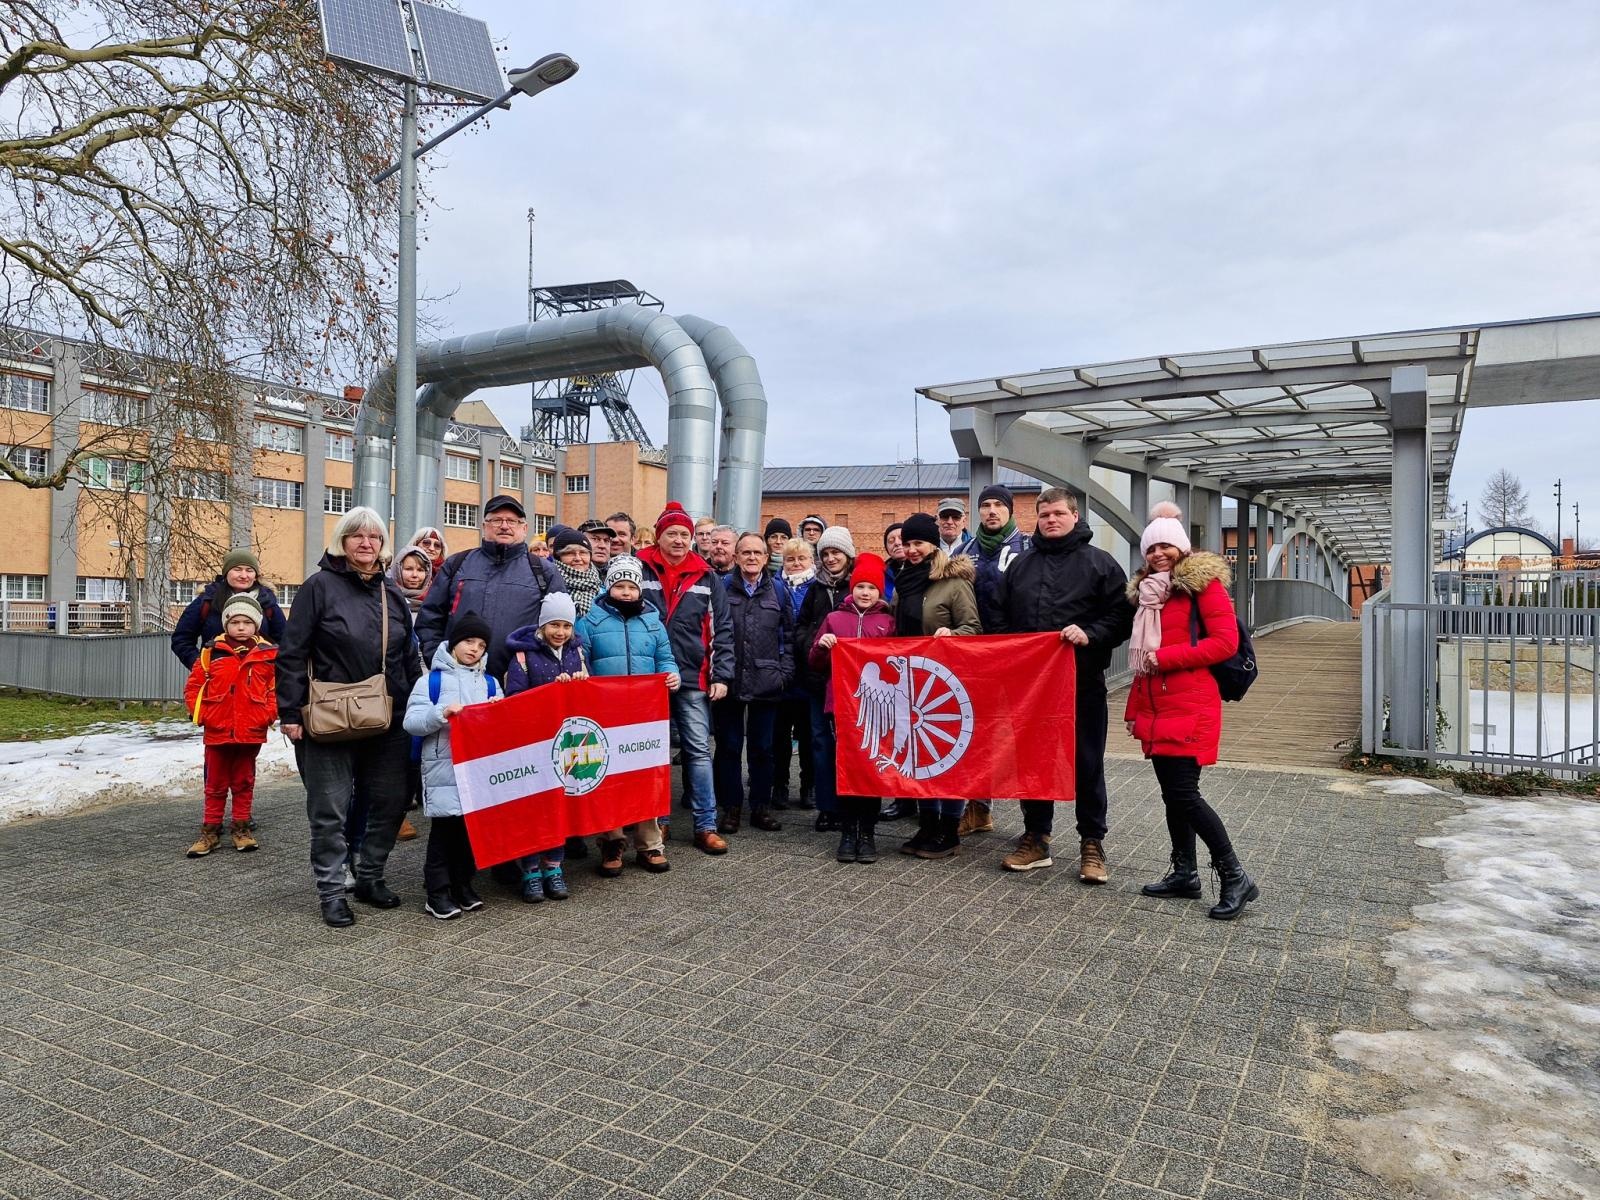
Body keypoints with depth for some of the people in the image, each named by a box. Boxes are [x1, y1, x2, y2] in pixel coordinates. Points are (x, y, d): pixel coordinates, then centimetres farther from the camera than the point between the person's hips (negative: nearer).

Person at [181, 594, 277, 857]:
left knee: (244, 782, 12)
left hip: (251, 732, 0)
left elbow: (278, 688, 2)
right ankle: (210, 830, 20)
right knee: (215, 784, 11)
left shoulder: (268, 654, -2)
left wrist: (269, 714, -8)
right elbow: (193, 686, 3)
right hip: (217, 731, 0)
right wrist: (201, 714, -5)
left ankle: (241, 828, 23)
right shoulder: (212, 652, -2)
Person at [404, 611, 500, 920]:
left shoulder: (489, 683, 14)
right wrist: (441, 713, -21)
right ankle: (437, 893, 8)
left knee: (473, 825, 9)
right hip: (443, 767, -4)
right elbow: (412, 722, -7)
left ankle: (463, 885, 22)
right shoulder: (431, 680, 1)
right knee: (444, 827, -1)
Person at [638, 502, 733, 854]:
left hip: (693, 680, 1)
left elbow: (721, 630, 6)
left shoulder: (707, 578, 6)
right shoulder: (639, 570, 0)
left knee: (699, 749, 2)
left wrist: (721, 676, -2)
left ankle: (706, 826, 7)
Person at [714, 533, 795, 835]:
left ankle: (760, 807, 20)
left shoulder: (778, 590, 7)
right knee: (729, 747, 6)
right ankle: (730, 807, 16)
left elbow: (788, 634, 9)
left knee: (762, 748, 9)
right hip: (729, 682, -1)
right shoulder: (722, 588, 2)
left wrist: (785, 672, 0)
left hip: (766, 683, 1)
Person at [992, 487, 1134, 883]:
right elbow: (1001, 620, 15)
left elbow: (1122, 615, -4)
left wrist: (1090, 634, -19)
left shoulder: (1099, 563, 1)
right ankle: (1035, 838, 22)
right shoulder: (1020, 565, 13)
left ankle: (1092, 844, 17)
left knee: (1087, 764, 5)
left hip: (1083, 682, -3)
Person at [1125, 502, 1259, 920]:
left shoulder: (1203, 582, -5)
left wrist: (1165, 658, -15)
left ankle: (1235, 878, 2)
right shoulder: (1147, 591, 16)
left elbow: (1225, 642, -13)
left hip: (1190, 705, -7)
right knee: (1171, 792, 11)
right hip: (1156, 706, 7)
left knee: (1184, 794, -10)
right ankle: (1185, 873, 21)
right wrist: (1136, 705, 16)